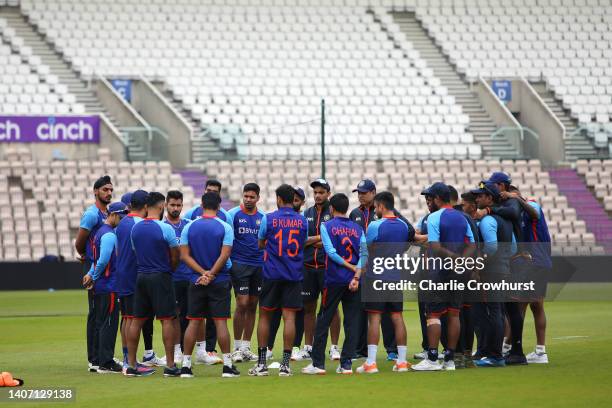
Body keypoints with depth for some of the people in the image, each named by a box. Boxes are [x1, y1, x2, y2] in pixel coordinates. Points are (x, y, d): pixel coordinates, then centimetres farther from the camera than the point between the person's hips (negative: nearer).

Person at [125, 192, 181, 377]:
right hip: (161, 277, -6)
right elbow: (175, 256, -3)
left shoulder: (135, 228, 5)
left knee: (137, 320, 8)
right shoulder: (165, 228, -11)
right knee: (167, 320, -2)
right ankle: (170, 366, -4)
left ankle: (131, 365, 9)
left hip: (141, 276, 6)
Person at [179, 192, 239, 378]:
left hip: (196, 281, 2)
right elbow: (225, 255, -12)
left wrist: (203, 273, -9)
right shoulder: (225, 227, -5)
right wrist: (210, 275, -10)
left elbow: (184, 255, -4)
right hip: (220, 282, -2)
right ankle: (227, 365, -1)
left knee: (194, 322, 5)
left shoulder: (189, 227, 2)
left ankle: (186, 365, 5)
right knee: (221, 321, 0)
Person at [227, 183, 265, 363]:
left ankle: (246, 346, 13)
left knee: (252, 306, 6)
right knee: (242, 304, -9)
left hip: (258, 265, 4)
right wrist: (227, 259, -10)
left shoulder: (263, 217, 8)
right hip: (239, 264, -4)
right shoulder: (234, 214, -3)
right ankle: (237, 347, 0)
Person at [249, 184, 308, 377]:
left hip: (272, 274, -2)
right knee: (289, 316, 0)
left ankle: (261, 363, 7)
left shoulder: (268, 218, -4)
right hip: (295, 274, 2)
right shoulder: (303, 221, 2)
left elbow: (260, 244, 9)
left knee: (264, 315, 7)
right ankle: (285, 364, -4)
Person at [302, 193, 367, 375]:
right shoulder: (357, 228, 8)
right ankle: (346, 364, 2)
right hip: (353, 281, 3)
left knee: (323, 320, 5)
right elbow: (364, 253, -4)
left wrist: (351, 267, -7)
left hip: (333, 280, -3)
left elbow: (331, 252, -12)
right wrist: (356, 275, -11)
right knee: (352, 322, 5)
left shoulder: (326, 226, -1)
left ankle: (318, 363, 5)